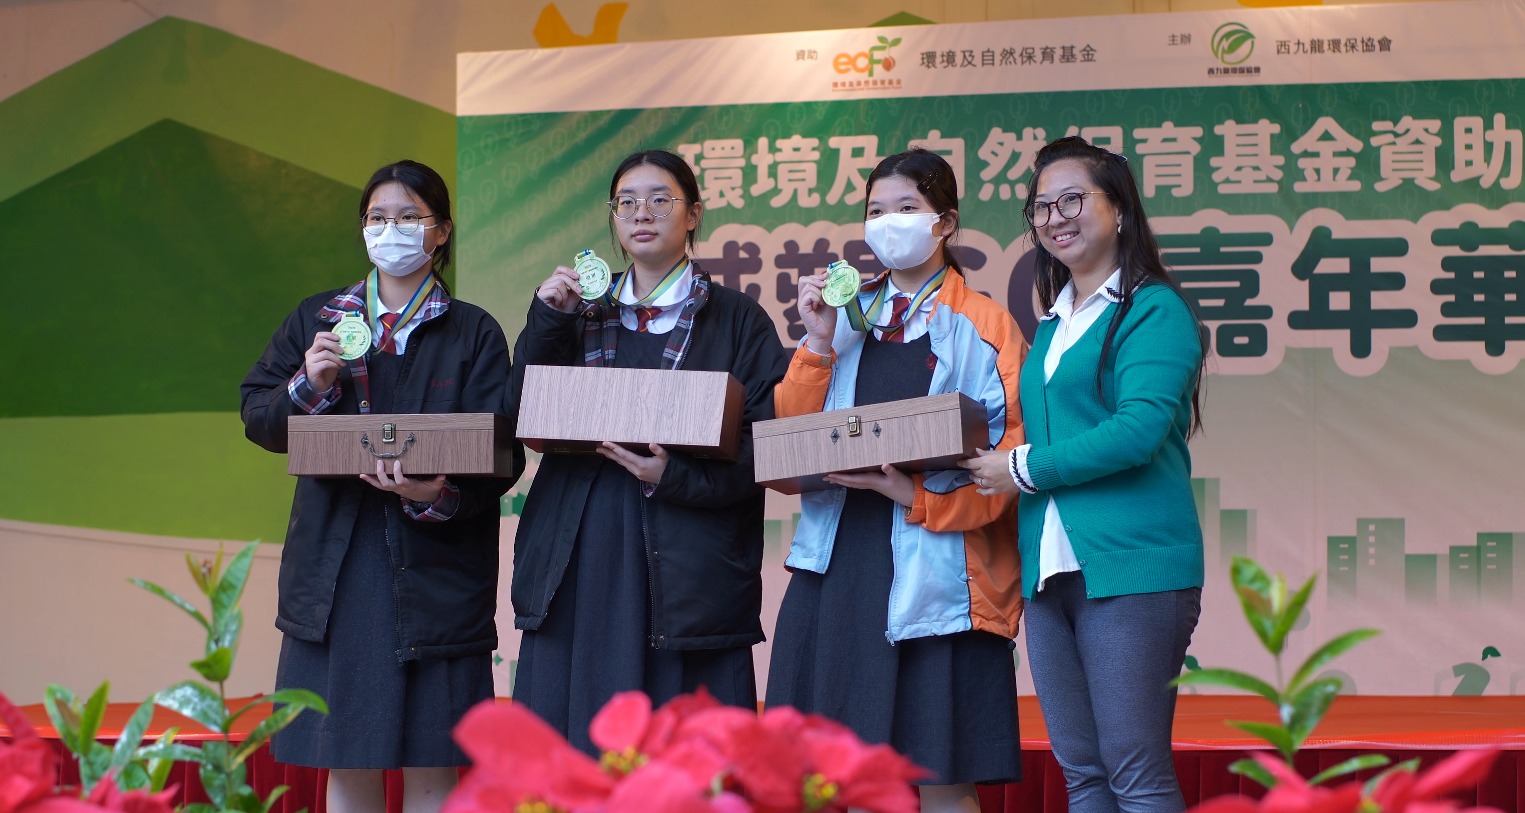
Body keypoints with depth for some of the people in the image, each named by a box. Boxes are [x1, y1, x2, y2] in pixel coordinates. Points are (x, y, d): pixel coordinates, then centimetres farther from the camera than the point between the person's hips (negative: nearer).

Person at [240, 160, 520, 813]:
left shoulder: (475, 334, 4)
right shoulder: (317, 319, 13)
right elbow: (257, 418, 8)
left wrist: (439, 494, -23)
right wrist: (309, 386, -12)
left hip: (434, 566, -2)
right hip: (336, 571, 2)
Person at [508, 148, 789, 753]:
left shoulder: (736, 319, 6)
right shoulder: (583, 312, 17)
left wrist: (679, 476, -19)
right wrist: (548, 320, -4)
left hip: (688, 564, -3)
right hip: (581, 564, 3)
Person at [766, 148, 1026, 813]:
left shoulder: (984, 325, 3)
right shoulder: (845, 313, 16)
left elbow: (1012, 450, -6)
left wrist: (923, 497, -18)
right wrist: (818, 343, -2)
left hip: (935, 571, -4)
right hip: (840, 562, 4)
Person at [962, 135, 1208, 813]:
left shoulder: (1154, 310, -4)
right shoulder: (1053, 323, 20)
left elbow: (1139, 429, -16)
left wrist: (1024, 469, -9)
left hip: (1130, 568, -8)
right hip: (1049, 571, 8)